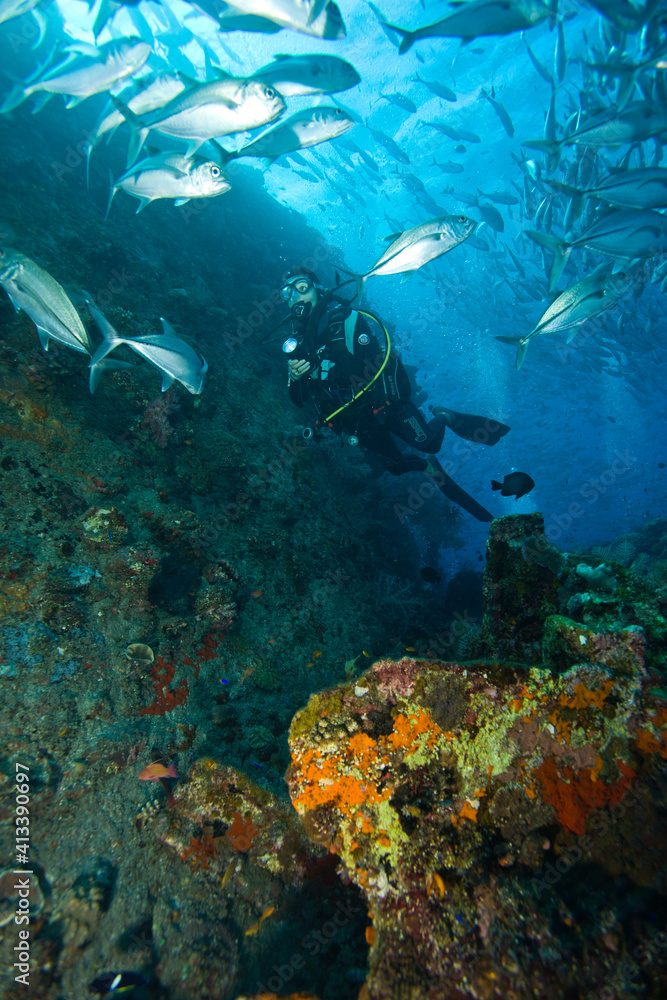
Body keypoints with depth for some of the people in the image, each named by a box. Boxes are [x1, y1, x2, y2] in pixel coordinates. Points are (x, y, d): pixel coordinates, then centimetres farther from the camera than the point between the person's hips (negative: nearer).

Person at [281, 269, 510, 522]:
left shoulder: (344, 318, -11)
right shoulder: (297, 343, 4)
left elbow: (368, 366, -26)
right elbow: (298, 400, 3)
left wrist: (320, 371, -29)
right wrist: (296, 378, -19)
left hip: (382, 399, -5)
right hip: (356, 419, 5)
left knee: (428, 442, -10)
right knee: (396, 464, 10)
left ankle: (444, 417, 22)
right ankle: (428, 466, 40)